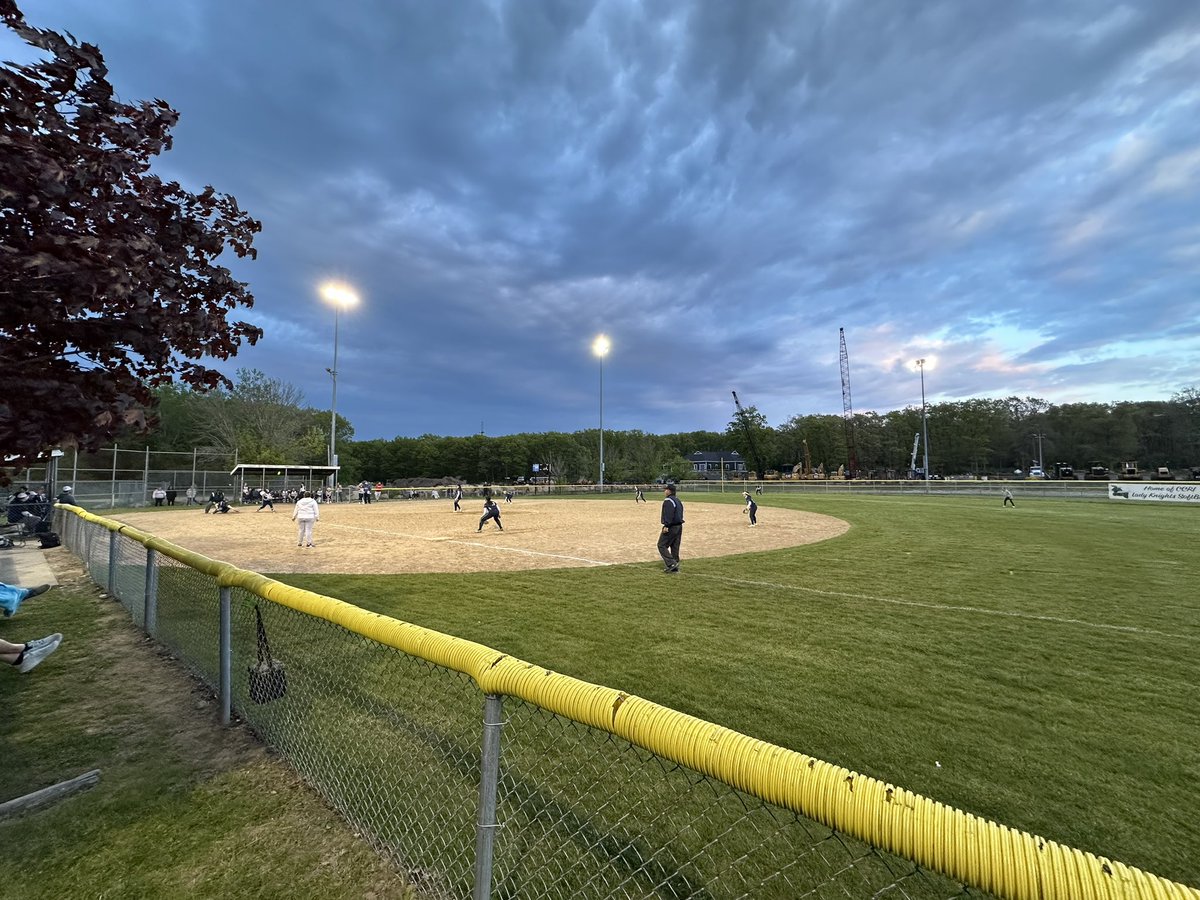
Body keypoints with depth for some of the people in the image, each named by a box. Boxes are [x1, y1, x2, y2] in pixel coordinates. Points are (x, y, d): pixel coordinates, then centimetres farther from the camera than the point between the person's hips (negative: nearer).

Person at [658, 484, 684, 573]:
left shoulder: (668, 501, -14)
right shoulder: (678, 500, 17)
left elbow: (669, 515, -24)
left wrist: (666, 526, -25)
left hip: (671, 527, -10)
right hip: (679, 526, 10)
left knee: (662, 545, -3)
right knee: (675, 547, 13)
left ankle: (671, 563, -10)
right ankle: (674, 567, 17)